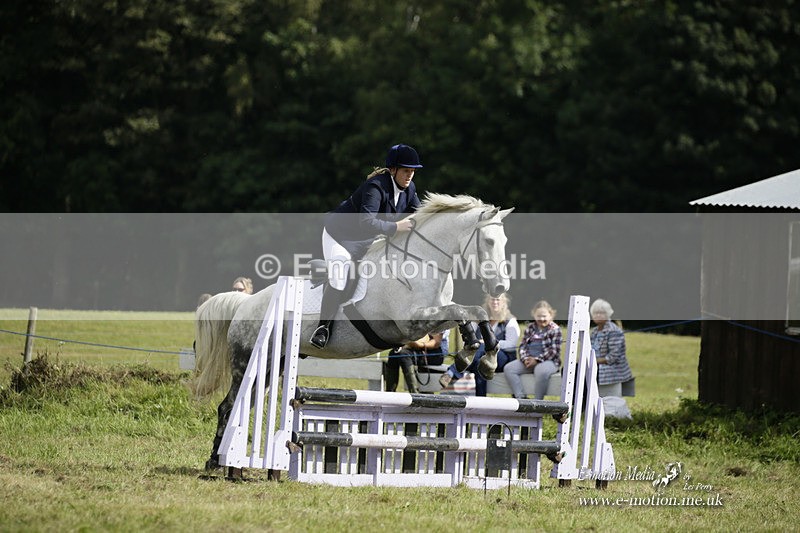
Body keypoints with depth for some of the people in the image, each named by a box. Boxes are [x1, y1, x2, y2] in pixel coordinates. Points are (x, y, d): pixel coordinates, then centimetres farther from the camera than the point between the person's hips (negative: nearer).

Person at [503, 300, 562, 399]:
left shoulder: (554, 329, -2)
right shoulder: (530, 328, 15)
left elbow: (554, 350, -10)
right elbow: (523, 346, 13)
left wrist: (537, 360, -16)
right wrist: (525, 358, -9)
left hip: (548, 361, -6)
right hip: (529, 360, 6)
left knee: (541, 370, -40)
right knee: (508, 369, -13)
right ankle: (521, 397, -20)